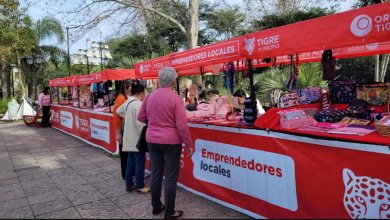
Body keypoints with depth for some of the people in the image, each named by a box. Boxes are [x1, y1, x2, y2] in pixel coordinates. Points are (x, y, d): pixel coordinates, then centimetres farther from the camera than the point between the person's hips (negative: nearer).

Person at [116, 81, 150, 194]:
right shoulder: (139, 104, -19)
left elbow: (118, 111, 28)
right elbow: (140, 123, -24)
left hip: (129, 138, 9)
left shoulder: (128, 102, 8)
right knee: (140, 162, 3)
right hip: (137, 138, -9)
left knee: (130, 161, 16)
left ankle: (129, 185, 26)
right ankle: (140, 187, 14)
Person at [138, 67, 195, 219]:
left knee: (155, 174, 15)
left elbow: (141, 117, 10)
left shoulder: (150, 96, 2)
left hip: (152, 140, 6)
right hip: (171, 142, -5)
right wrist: (189, 145, -6)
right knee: (171, 177, 5)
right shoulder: (176, 98, -14)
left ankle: (156, 207, 30)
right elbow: (182, 126, -16)